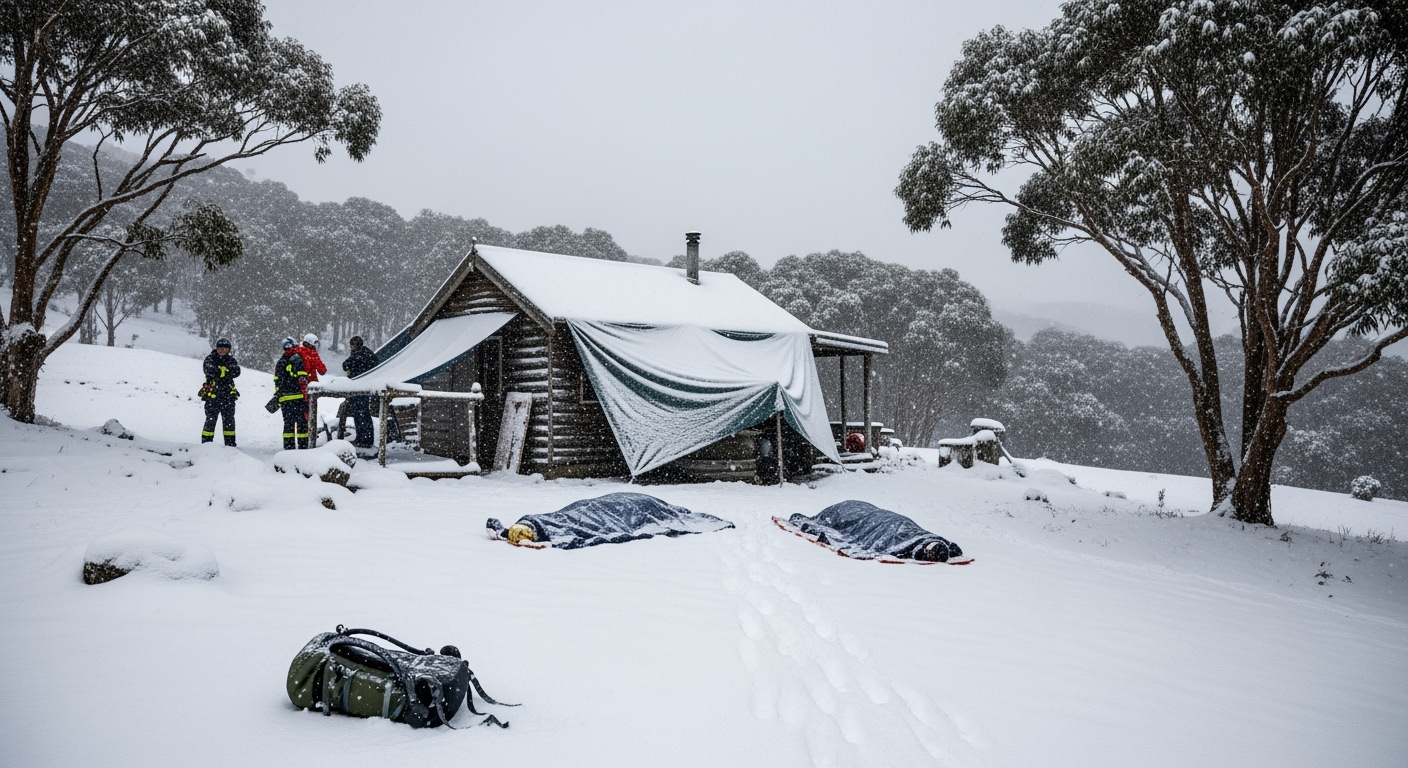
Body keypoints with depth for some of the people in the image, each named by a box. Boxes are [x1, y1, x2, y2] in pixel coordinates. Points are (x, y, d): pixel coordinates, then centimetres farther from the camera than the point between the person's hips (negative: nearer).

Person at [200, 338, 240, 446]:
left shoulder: (231, 360, 9)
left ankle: (230, 444, 15)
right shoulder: (210, 358, 1)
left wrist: (219, 371, -14)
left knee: (229, 421, 8)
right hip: (212, 395, -3)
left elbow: (236, 372, -9)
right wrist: (227, 371, -14)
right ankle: (206, 443, 6)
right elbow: (210, 370, -18)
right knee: (210, 420, -2)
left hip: (228, 396, 3)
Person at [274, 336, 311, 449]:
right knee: (302, 422, -5)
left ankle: (288, 447, 7)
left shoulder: (279, 363, 16)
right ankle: (303, 446, -9)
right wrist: (306, 394, -13)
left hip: (284, 398, 6)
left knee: (288, 423, 9)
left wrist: (277, 396, 20)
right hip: (298, 397, -6)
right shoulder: (297, 359, -4)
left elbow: (277, 382, 16)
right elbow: (302, 379, -12)